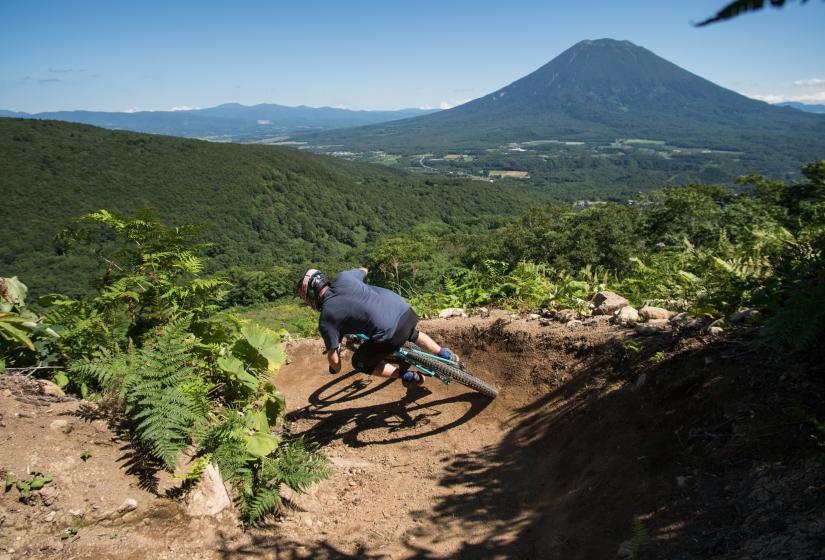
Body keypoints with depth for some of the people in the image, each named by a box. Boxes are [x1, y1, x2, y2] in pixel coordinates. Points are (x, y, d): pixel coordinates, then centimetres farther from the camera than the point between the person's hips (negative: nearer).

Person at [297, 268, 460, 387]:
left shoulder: (325, 320, -1)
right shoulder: (343, 277, 11)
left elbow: (334, 358, 3)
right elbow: (364, 270, 35)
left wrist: (335, 369, 25)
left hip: (390, 334, -6)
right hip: (405, 310, 7)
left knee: (360, 363, 18)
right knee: (412, 333, 40)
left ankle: (407, 375, 16)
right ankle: (446, 355, 36)